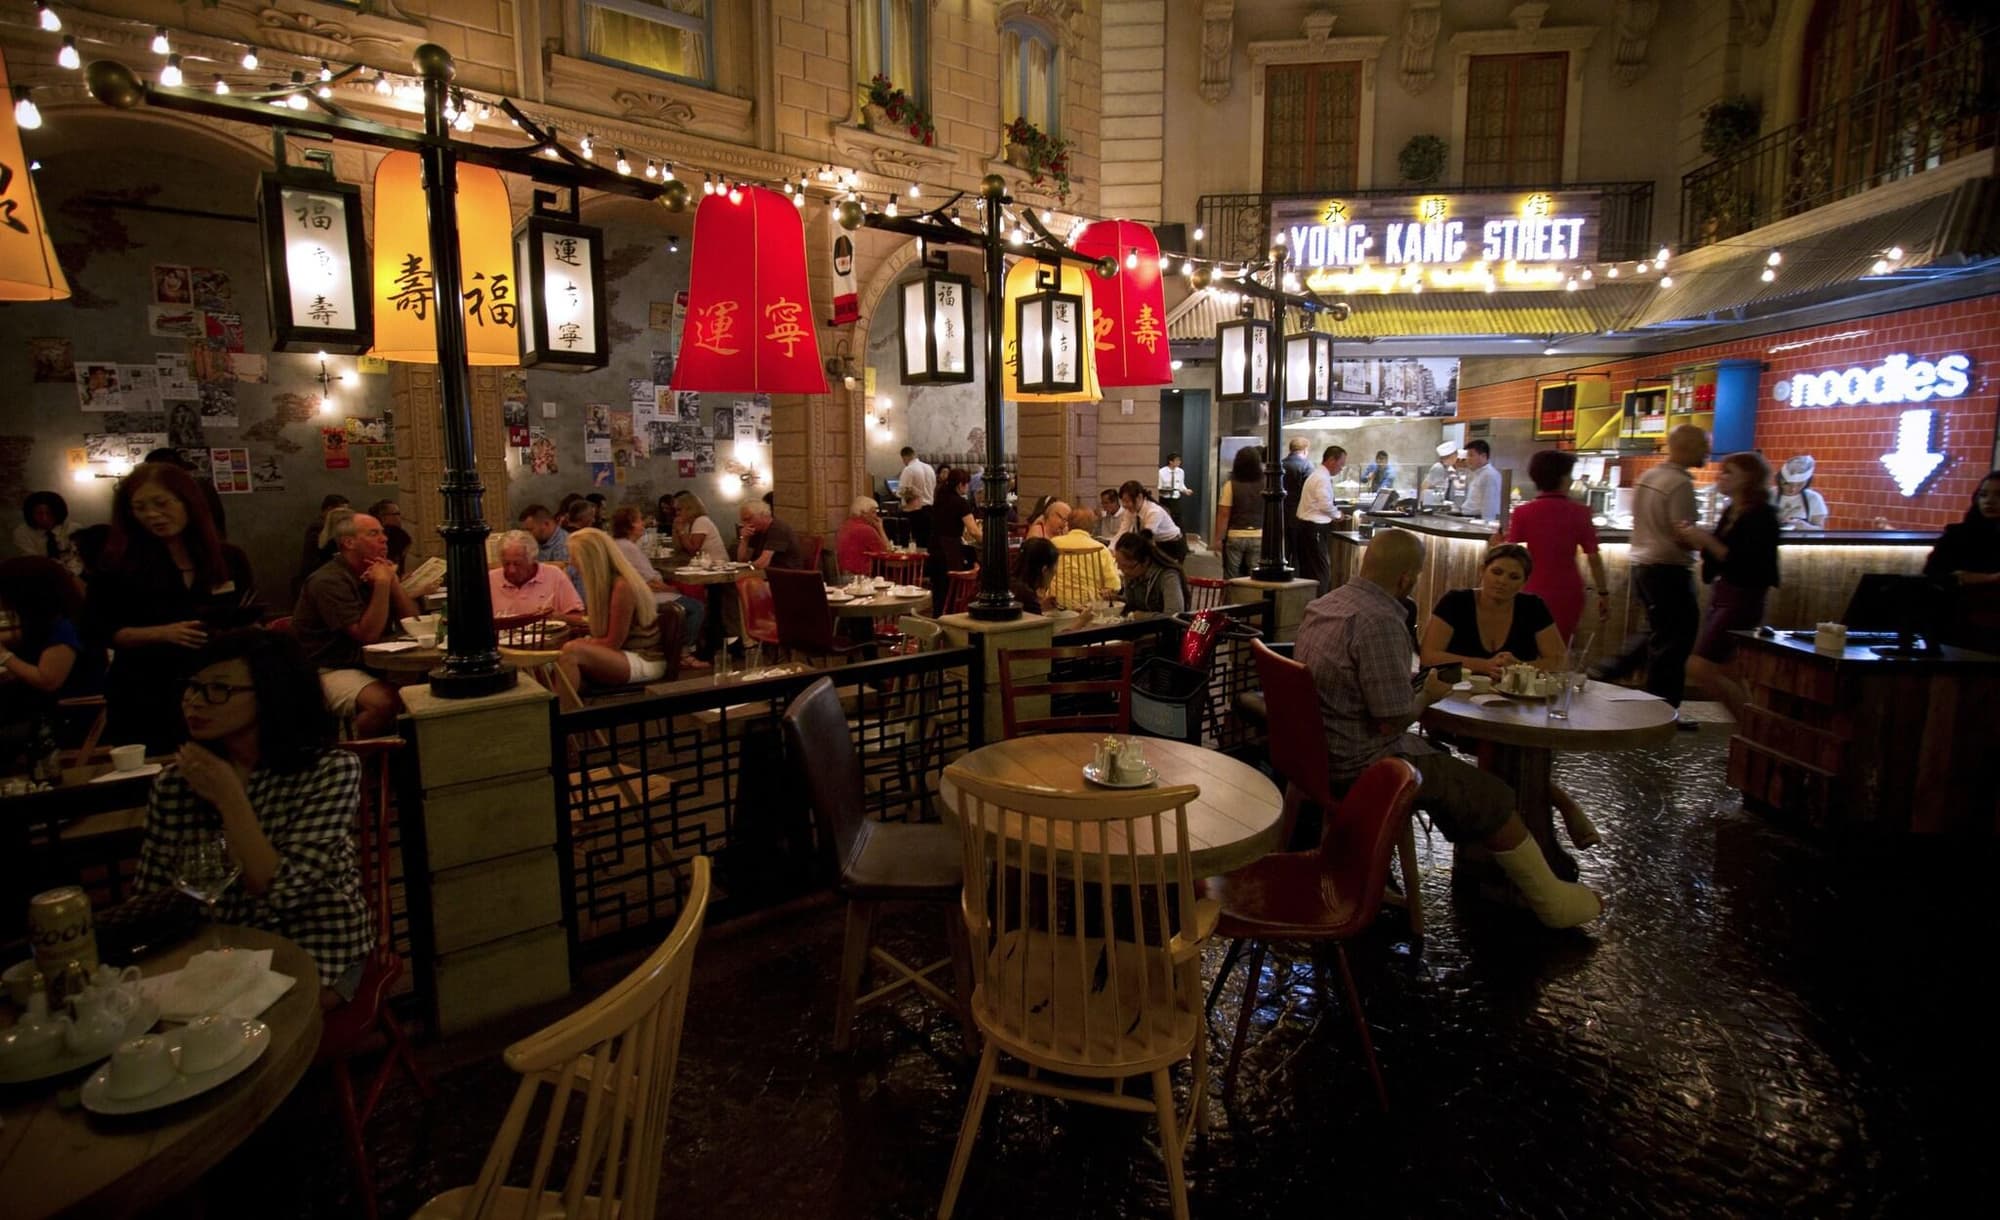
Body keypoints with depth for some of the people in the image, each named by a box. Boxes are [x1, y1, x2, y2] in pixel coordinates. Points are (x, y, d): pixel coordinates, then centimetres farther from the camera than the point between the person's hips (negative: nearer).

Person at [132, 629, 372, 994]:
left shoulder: (330, 769, -13)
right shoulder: (174, 782, 0)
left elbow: (282, 892, -18)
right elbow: (148, 896, 8)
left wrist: (230, 800, -22)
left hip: (313, 954, -4)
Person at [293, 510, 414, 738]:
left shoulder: (374, 572, 10)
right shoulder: (329, 581, -14)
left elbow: (411, 621, 4)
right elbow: (367, 635, -21)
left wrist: (393, 581, -9)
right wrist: (382, 584, -20)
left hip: (370, 664, 8)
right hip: (330, 671, -8)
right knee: (386, 701, -34)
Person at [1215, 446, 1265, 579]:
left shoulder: (1231, 484, -7)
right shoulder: (1265, 485, -2)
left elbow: (1223, 514, -7)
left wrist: (1219, 538, -1)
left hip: (1235, 536, -1)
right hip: (1258, 537, 1)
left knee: (1231, 579, 8)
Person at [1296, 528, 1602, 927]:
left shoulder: (1323, 605, 4)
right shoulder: (1380, 621, -25)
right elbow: (1391, 719, -26)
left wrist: (1413, 688, 16)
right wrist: (1428, 695, -6)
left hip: (1317, 751, 9)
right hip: (1359, 764, -9)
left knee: (1438, 756, 29)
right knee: (1491, 799, 6)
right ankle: (1552, 902, 24)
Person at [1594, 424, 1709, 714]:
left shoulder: (1646, 477, 10)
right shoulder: (1680, 484, -16)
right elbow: (1684, 536, -20)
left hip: (1641, 563, 9)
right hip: (1669, 569, -9)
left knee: (1658, 632, 22)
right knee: (1673, 639, 2)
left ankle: (1608, 672, 15)